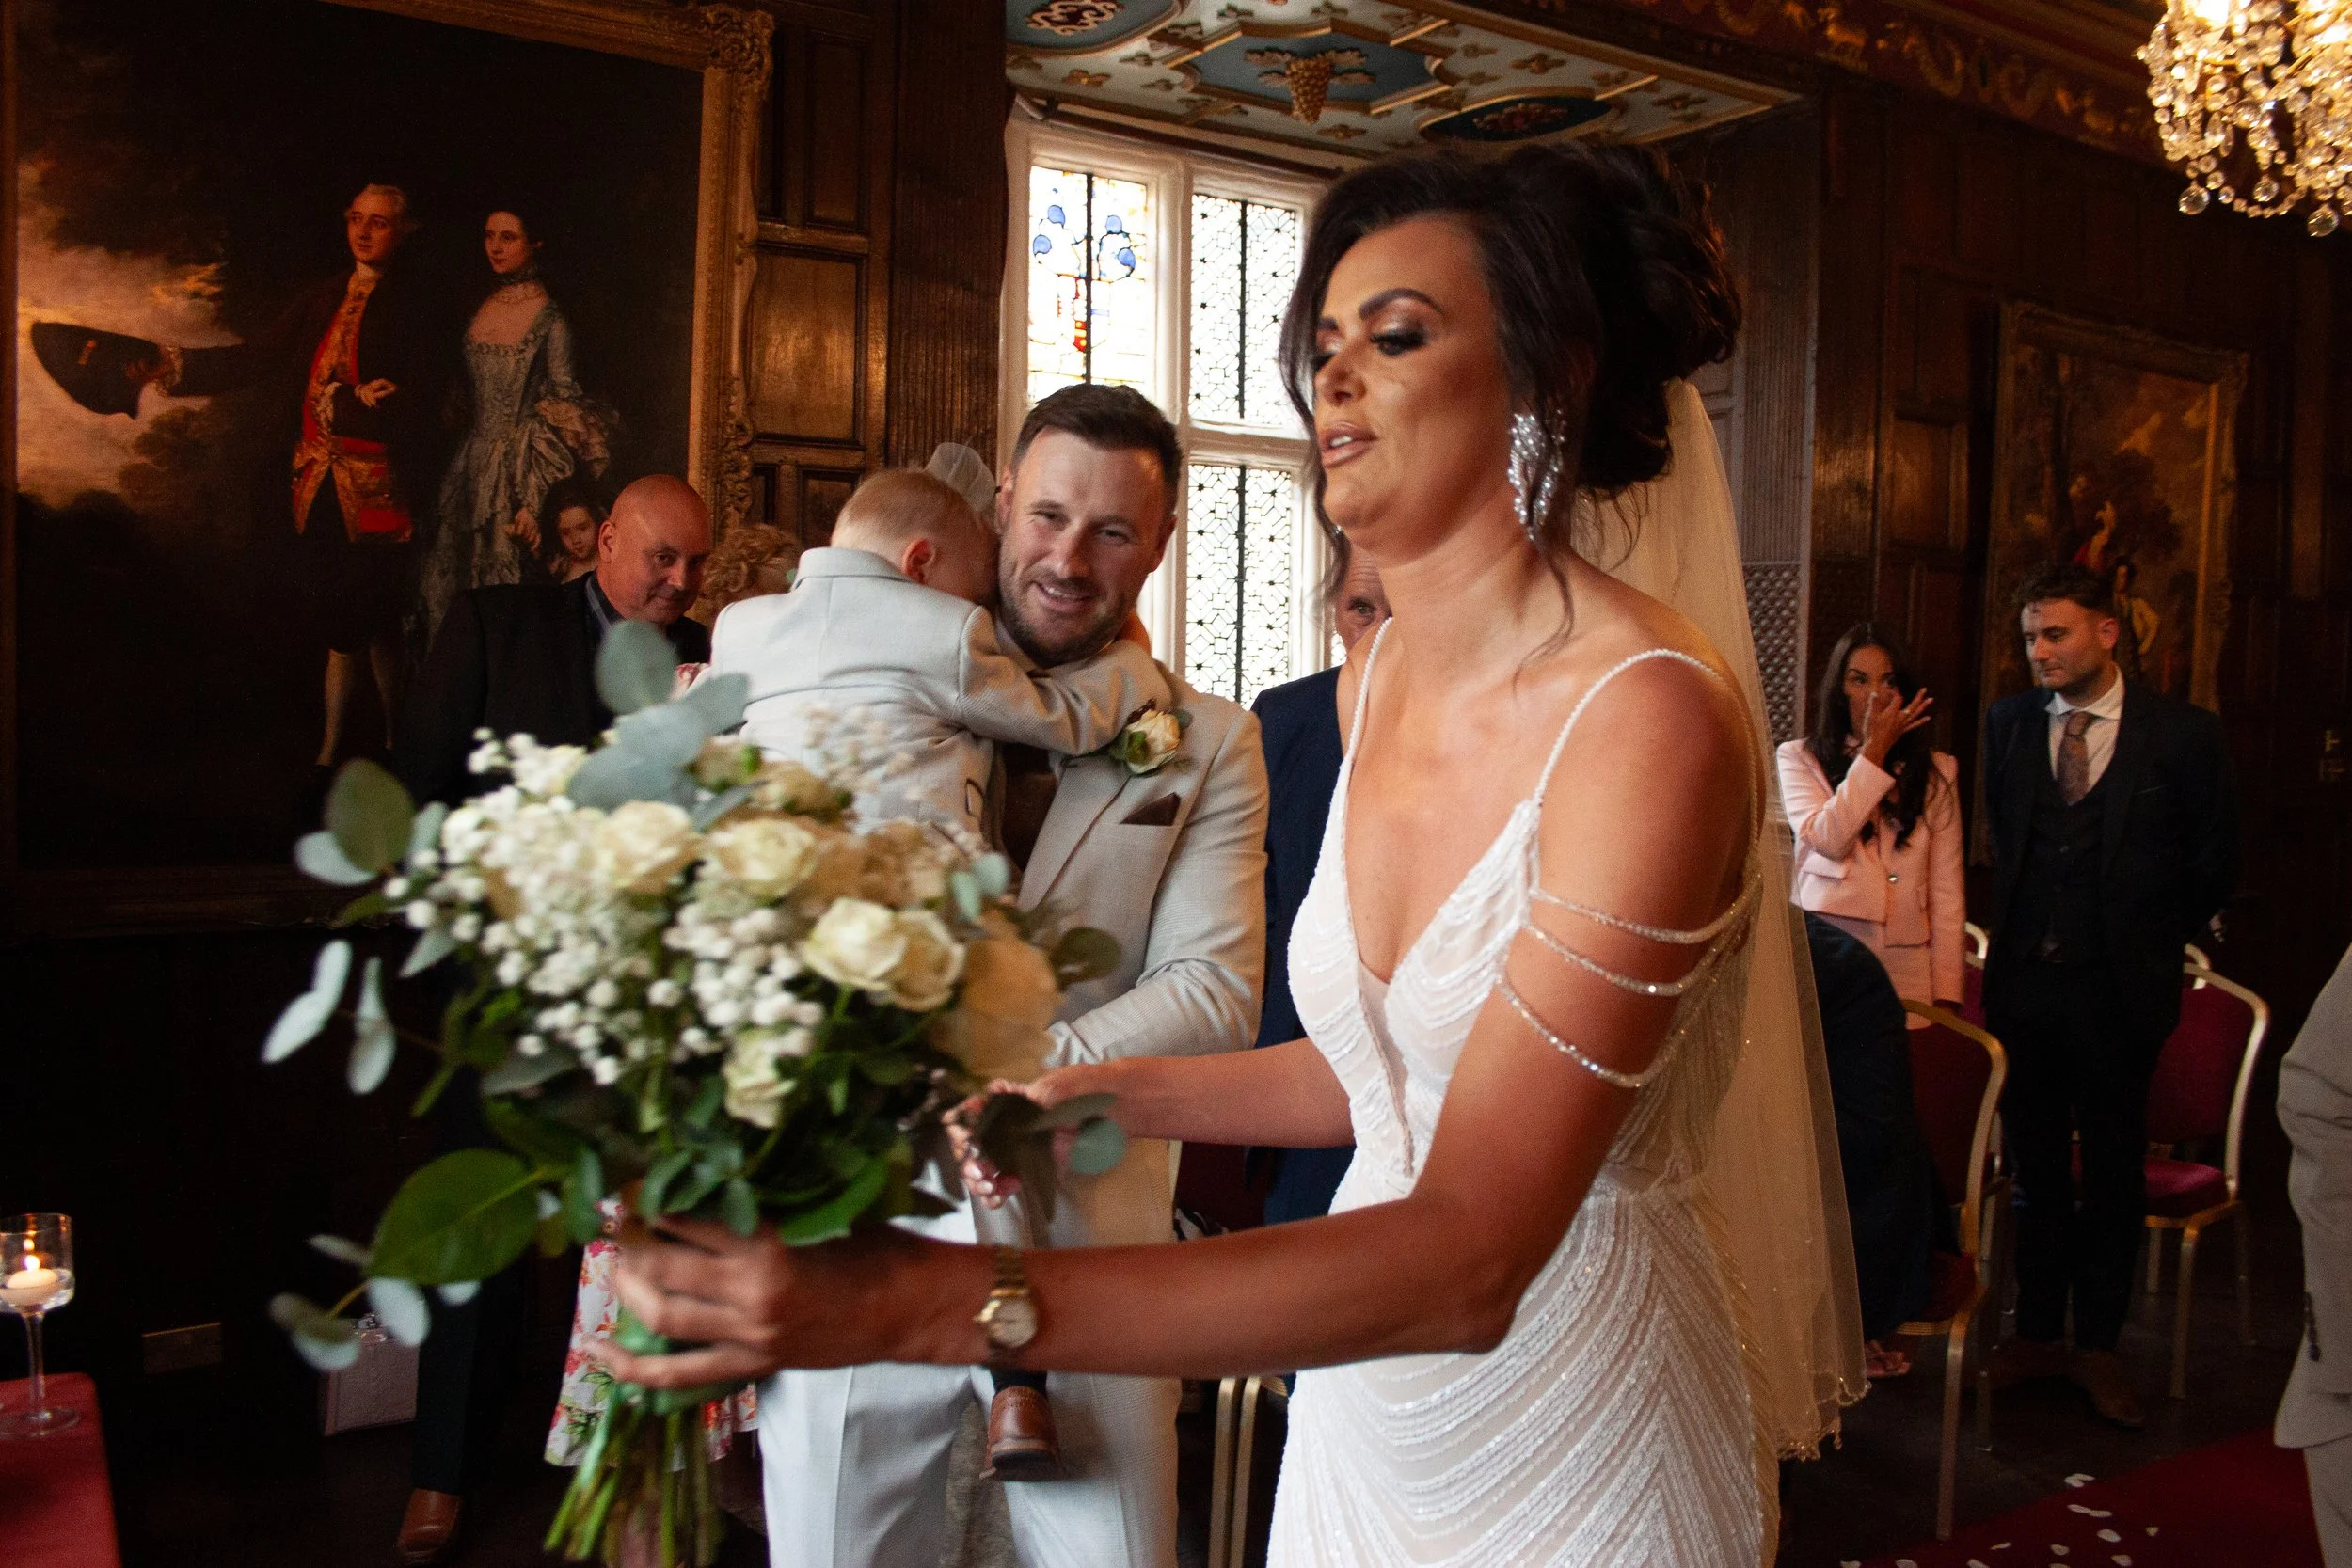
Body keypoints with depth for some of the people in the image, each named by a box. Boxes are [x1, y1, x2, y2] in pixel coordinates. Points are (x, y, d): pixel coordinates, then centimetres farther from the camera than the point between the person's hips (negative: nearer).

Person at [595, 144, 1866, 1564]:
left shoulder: (1649, 714, -25)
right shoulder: (1376, 682, -1)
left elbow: (1467, 1259, -32)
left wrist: (941, 1300, -39)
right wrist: (1101, 1097, 1)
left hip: (1580, 1451, -6)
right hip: (1367, 1407, 6)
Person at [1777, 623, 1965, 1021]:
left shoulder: (1936, 772, 10)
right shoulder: (1799, 758, 5)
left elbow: (1947, 888, 5)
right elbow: (1828, 839, -12)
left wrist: (1946, 994, -2)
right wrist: (1873, 751, -7)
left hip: (1906, 971, 2)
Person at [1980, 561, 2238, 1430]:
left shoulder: (2182, 733, -5)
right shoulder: (2008, 721, 4)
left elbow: (2213, 861, 5)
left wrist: (2151, 944, 9)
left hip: (2117, 987, -2)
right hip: (2023, 978, 2)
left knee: (2113, 1170, 9)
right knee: (2034, 1165, 10)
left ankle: (2098, 1345, 21)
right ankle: (2037, 1332, 22)